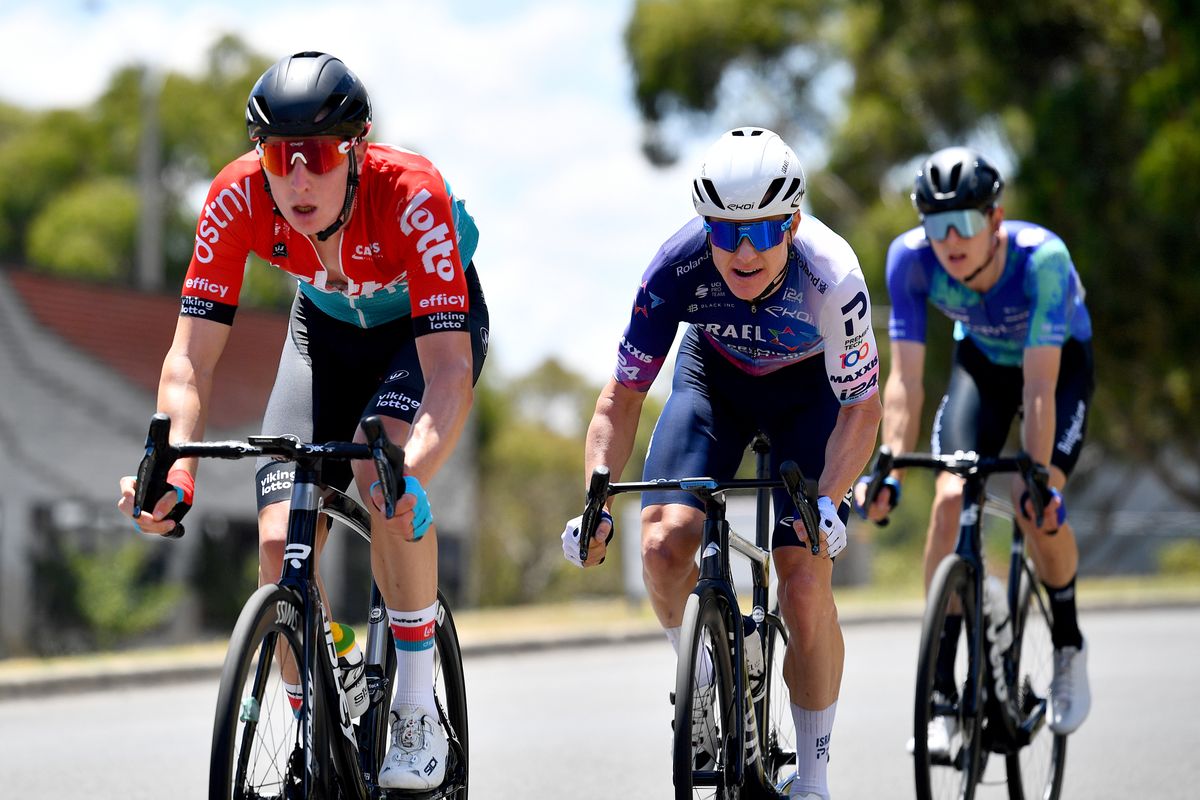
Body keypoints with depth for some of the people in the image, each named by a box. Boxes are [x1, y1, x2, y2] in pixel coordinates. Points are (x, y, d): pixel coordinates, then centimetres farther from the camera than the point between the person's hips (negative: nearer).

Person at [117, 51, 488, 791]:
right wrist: (173, 468, -46)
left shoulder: (411, 195, -39)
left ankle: (418, 711, -17)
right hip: (328, 325, 3)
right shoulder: (238, 198, -30)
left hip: (429, 321, -3)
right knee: (281, 542, -13)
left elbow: (450, 368, -44)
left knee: (383, 469, -33)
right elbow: (192, 356, -28)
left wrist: (412, 476, -62)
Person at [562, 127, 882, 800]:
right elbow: (623, 397, -22)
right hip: (714, 373, 2)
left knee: (806, 583, -15)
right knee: (664, 546, -21)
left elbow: (862, 407, -25)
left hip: (809, 387, -2)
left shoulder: (832, 276, -36)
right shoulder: (678, 268, -32)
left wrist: (828, 502, -41)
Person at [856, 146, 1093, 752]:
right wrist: (888, 469, -39)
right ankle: (941, 694, -14)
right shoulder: (911, 258, -30)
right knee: (950, 499, -19)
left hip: (1061, 361, -3)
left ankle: (1069, 646, 5)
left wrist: (1039, 477, -47)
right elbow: (905, 377, -28)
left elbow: (1039, 384, -40)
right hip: (981, 360, 3)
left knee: (1036, 506, -24)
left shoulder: (1041, 257, -39)